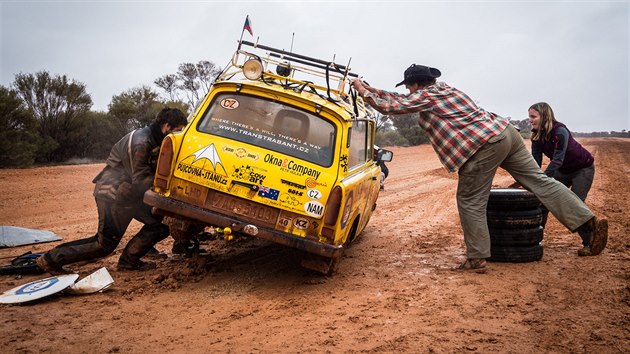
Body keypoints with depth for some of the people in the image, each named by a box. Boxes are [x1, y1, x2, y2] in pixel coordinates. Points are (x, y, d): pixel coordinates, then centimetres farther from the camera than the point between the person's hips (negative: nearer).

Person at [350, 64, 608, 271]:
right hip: (505, 131, 9)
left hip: (483, 146, -9)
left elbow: (389, 106, 0)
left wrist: (363, 90, 14)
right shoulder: (442, 88, 24)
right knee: (540, 181, 8)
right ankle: (591, 222, 4)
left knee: (471, 202, 3)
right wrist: (369, 88, 34)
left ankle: (477, 259, 9)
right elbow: (401, 100, 32)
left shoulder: (425, 96, -2)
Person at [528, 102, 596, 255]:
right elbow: (536, 161, -15)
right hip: (563, 170, 7)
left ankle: (590, 244, -3)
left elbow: (557, 160, -38)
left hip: (583, 169, -7)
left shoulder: (560, 131, -32)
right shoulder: (537, 135, -11)